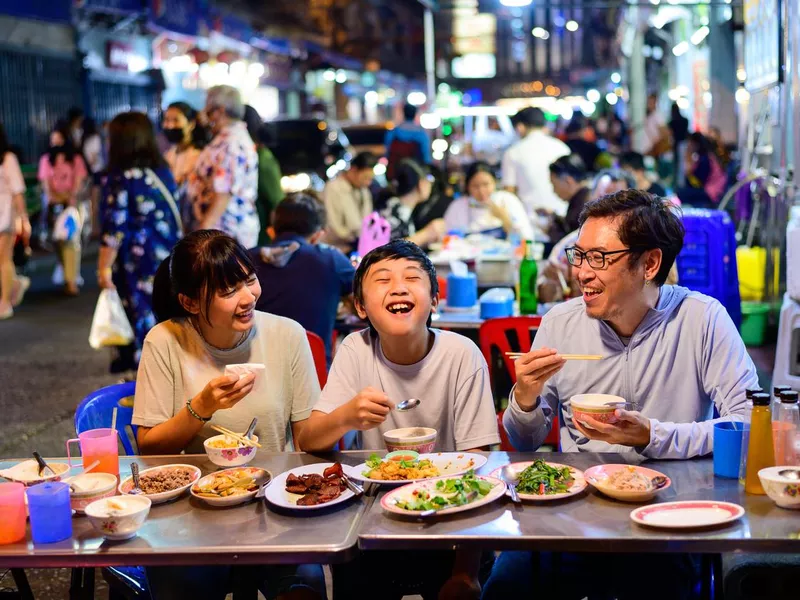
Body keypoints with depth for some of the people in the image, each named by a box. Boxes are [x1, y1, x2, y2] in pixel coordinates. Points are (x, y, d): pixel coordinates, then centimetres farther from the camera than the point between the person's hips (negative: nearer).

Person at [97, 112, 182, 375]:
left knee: (144, 323, 1)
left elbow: (115, 229, -14)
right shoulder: (163, 171, 7)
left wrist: (104, 267, -7)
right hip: (167, 260, 6)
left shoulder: (121, 179, -12)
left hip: (138, 263, -6)